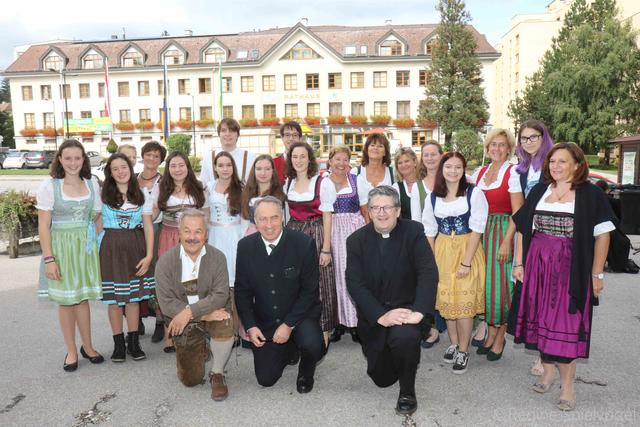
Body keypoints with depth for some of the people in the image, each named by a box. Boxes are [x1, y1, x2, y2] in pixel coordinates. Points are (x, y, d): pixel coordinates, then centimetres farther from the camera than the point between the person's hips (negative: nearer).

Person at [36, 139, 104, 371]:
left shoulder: (92, 183, 4)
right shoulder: (49, 185, -6)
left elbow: (98, 218, 9)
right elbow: (43, 225, -7)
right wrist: (48, 258, -11)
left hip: (86, 246, 2)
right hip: (61, 246, -2)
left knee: (82, 297, 10)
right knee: (66, 300, 6)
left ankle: (87, 347, 25)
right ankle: (71, 351, 20)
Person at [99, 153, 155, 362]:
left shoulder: (141, 195, 6)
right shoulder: (103, 195, 3)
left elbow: (148, 226, 4)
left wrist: (149, 255, -4)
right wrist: (97, 251, -6)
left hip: (135, 247, 1)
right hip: (111, 248, -1)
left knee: (134, 296, 6)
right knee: (114, 298, 3)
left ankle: (133, 342, 18)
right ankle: (118, 343, 16)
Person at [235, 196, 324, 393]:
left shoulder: (304, 243, -16)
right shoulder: (246, 246, -7)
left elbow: (310, 290, -13)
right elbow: (242, 290, 1)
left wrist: (288, 324, -18)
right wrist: (250, 326, -9)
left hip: (300, 316, -3)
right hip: (264, 323, 3)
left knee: (312, 345, -32)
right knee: (265, 379, 2)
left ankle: (306, 372, 6)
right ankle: (289, 349, 34)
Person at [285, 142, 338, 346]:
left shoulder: (323, 183, -7)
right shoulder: (287, 183, 8)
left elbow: (327, 217, -8)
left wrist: (326, 248, -12)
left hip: (316, 235, -4)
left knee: (318, 284, 0)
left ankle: (323, 330, 13)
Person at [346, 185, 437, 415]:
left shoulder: (413, 232, -9)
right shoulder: (356, 240, -6)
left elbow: (429, 273, -18)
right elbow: (355, 284, -13)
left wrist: (419, 312, -31)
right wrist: (381, 316, -24)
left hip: (405, 307, -2)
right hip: (373, 316, 2)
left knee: (405, 336, -36)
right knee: (382, 378, 11)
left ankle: (407, 391, -7)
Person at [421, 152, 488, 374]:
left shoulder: (474, 193, -9)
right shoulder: (433, 197, 3)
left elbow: (476, 230, -12)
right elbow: (429, 231, 7)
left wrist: (466, 262, -16)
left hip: (467, 250, -4)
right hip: (442, 252, 4)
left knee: (464, 302, -1)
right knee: (445, 300, 11)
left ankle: (463, 351, 15)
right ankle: (453, 344, 30)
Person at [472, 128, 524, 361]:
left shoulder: (512, 173, -7)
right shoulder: (479, 173, 11)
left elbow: (518, 212, -11)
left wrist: (506, 242, -17)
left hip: (503, 231, -5)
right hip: (481, 232, 5)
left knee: (500, 282, -2)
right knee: (485, 281, 7)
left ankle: (500, 337, 14)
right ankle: (491, 332, 22)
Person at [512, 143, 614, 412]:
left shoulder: (590, 194, -3)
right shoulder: (538, 191, 8)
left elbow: (602, 235, -3)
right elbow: (523, 229, 9)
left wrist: (597, 274, -5)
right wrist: (519, 263, 4)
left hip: (571, 269, -3)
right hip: (538, 266, 4)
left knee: (567, 322, -1)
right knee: (542, 318, 10)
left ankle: (567, 383, 13)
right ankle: (548, 369, 28)